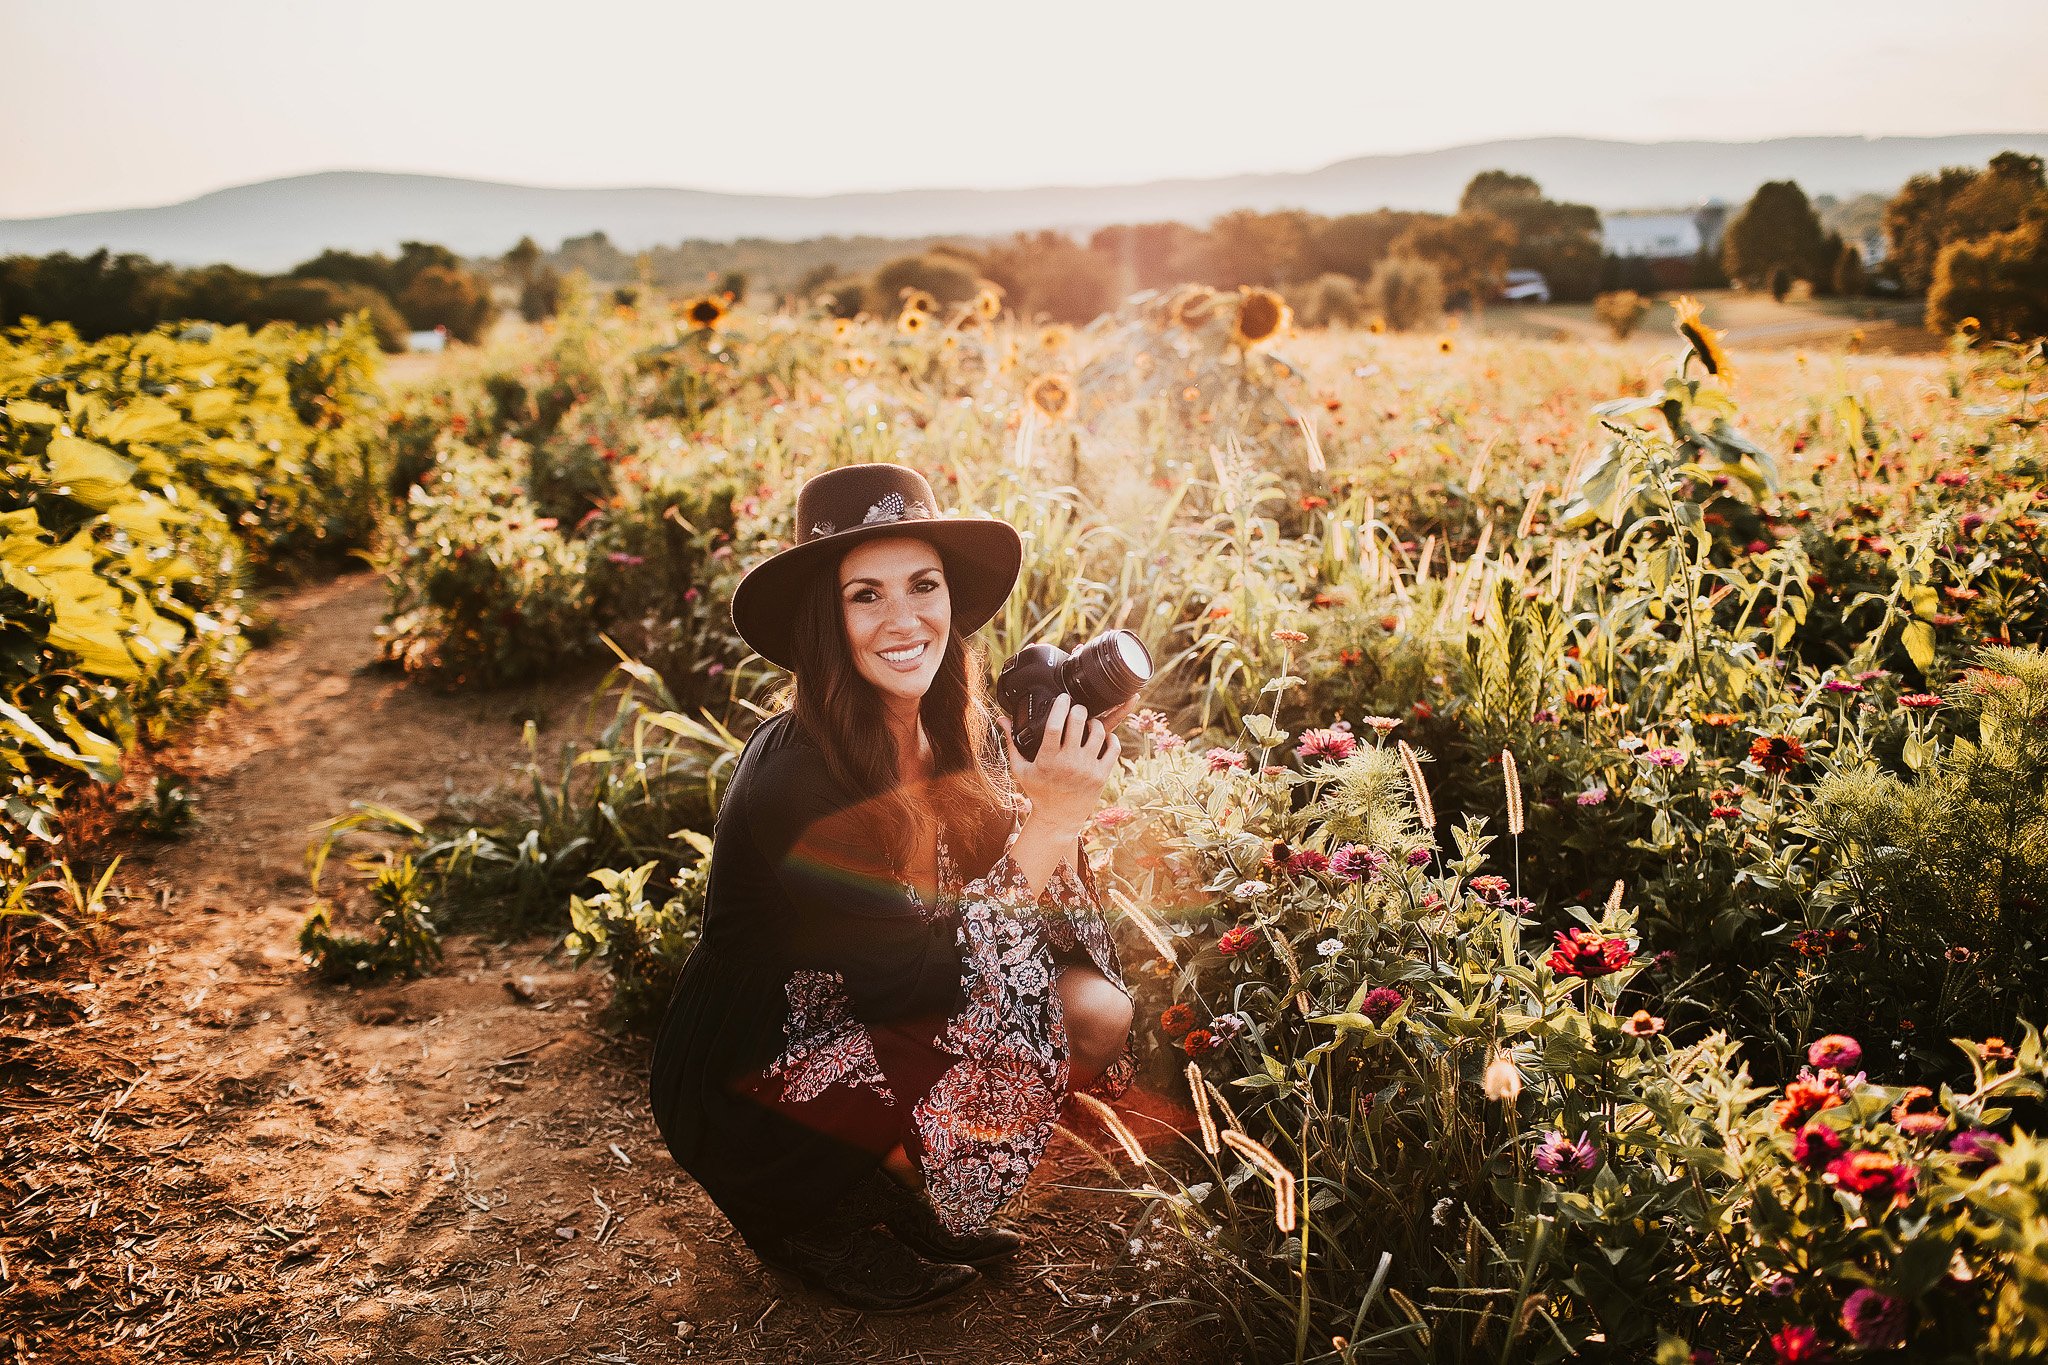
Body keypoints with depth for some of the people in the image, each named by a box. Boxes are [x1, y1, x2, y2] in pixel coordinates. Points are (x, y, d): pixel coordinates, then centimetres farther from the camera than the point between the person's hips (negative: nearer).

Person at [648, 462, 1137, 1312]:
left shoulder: (971, 734, -7)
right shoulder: (793, 776, -27)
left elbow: (1053, 917, -6)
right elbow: (911, 978, -29)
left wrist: (1068, 798, -23)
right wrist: (1048, 822, -30)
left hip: (870, 1035, 7)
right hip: (743, 1098, -6)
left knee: (1098, 1011, -11)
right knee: (1018, 1022, -25)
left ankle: (889, 1191, 8)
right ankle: (816, 1218, 0)